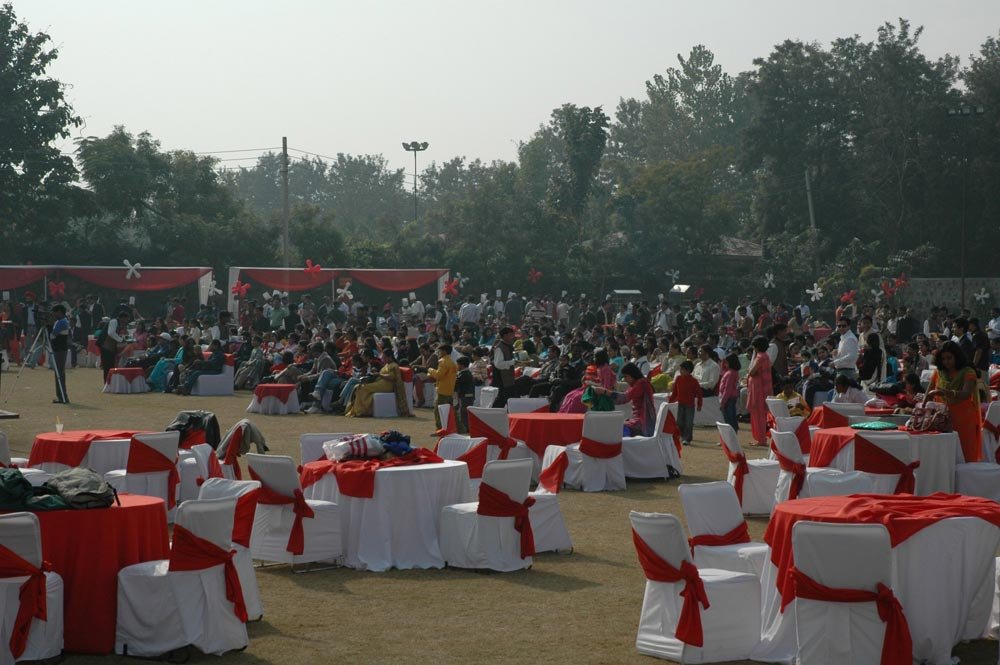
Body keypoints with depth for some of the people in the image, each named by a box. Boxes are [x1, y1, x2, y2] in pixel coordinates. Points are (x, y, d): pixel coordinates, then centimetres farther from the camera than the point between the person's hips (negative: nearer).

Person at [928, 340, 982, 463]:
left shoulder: (968, 372, -5)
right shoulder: (938, 372, 9)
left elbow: (966, 394, -21)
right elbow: (928, 394, 5)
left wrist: (946, 392, -37)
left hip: (964, 420, -3)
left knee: (965, 454, -3)